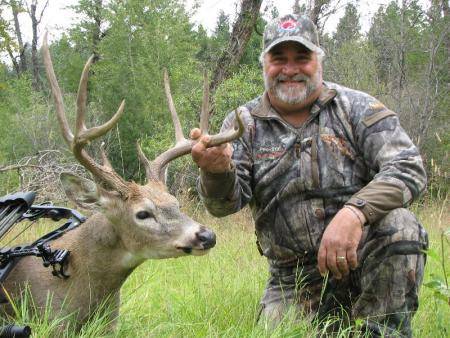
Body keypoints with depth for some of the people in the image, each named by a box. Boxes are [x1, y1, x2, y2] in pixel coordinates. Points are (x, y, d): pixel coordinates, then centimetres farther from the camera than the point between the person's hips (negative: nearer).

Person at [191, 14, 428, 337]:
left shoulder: (356, 107, -2)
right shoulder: (243, 124, 3)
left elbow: (408, 167, -15)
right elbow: (227, 202, -8)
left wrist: (354, 212, -33)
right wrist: (217, 172, -34)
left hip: (363, 253, -2)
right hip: (294, 278, 2)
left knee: (397, 222, -29)